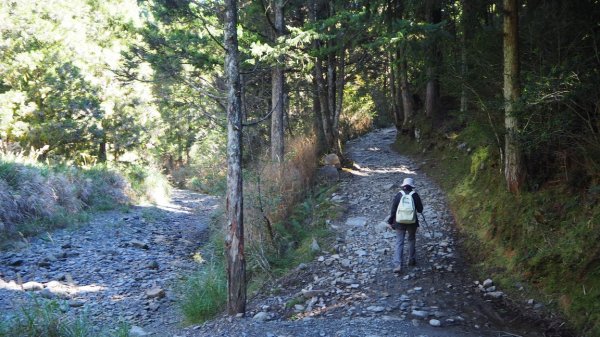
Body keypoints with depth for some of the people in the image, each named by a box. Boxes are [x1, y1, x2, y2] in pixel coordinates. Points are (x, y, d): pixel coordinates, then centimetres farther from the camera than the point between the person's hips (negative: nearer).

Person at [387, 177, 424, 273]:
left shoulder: (398, 195, -4)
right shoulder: (415, 195, -5)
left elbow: (393, 210, -2)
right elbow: (420, 209, 0)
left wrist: (390, 222, 6)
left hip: (399, 222, 0)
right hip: (412, 222, 0)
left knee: (399, 243, 0)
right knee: (411, 240, 22)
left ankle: (397, 264, -11)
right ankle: (411, 260, 29)